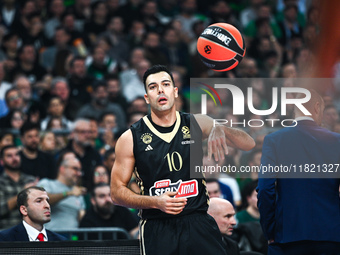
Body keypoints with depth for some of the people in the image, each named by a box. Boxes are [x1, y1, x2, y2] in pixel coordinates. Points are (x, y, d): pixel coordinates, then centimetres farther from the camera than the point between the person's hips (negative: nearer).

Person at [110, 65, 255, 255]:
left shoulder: (197, 124, 5)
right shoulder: (131, 138, 0)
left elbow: (249, 145, 1)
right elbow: (117, 192, 1)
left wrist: (221, 130, -20)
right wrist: (156, 202, -14)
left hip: (199, 224, 1)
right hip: (157, 230, -1)